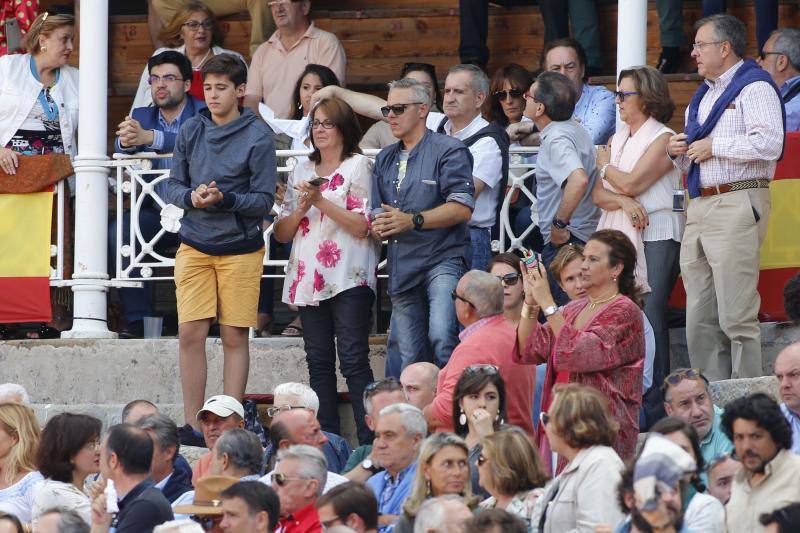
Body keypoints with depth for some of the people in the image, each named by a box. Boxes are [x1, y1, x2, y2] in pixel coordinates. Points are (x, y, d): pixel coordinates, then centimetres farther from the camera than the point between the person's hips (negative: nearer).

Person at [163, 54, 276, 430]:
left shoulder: (257, 136, -6)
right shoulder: (191, 131, 5)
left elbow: (264, 200, -7)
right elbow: (173, 187, 8)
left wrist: (224, 199, -22)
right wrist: (192, 197, -14)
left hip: (240, 247, -3)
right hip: (194, 245, 3)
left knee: (235, 337, 1)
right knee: (190, 334, -3)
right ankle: (192, 425, 3)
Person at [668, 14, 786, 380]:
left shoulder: (754, 87, -4)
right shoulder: (702, 96, 25)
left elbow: (769, 143, -19)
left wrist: (714, 147, -12)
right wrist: (678, 151, 11)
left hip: (737, 206, -9)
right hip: (700, 208, 9)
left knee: (736, 317, -12)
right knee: (700, 321, 6)